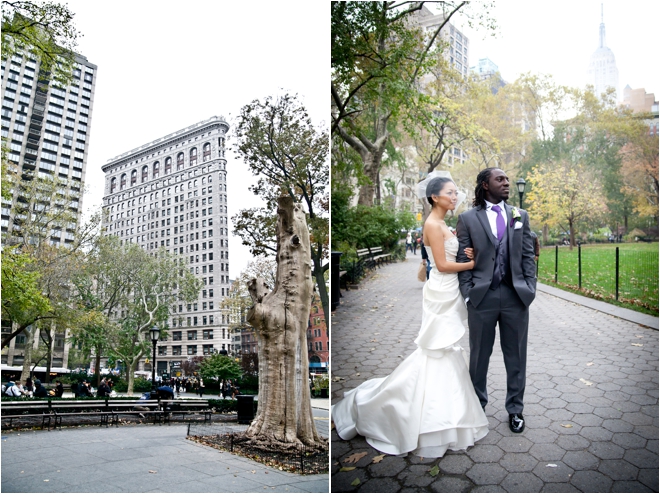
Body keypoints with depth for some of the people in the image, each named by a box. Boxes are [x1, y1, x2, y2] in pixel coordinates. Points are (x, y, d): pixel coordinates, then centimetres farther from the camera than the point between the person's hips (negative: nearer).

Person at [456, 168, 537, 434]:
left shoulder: (520, 216, 9)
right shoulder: (468, 218, 1)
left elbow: (528, 255, 9)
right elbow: (463, 259, -1)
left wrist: (530, 289, 0)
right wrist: (468, 294, -7)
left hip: (516, 296, 2)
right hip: (482, 296, -2)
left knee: (516, 357, 11)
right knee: (479, 355, 10)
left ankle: (515, 409, 26)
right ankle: (477, 404, 28)